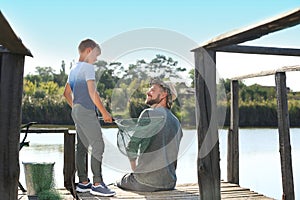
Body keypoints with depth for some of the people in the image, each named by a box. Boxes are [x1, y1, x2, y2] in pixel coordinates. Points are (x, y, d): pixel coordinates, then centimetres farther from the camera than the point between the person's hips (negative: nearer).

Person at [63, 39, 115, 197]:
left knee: (82, 147, 10)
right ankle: (97, 184, -10)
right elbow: (92, 92, -15)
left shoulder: (74, 69, 19)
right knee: (98, 145, -9)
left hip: (76, 111, 10)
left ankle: (83, 183, 13)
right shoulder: (88, 67, -9)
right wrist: (104, 112, -11)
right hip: (87, 111, -10)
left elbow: (66, 93, 23)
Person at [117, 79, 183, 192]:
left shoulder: (149, 114, -12)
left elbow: (132, 147, -15)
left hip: (148, 181, -7)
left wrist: (135, 169, 1)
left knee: (120, 182, 21)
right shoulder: (176, 122, 10)